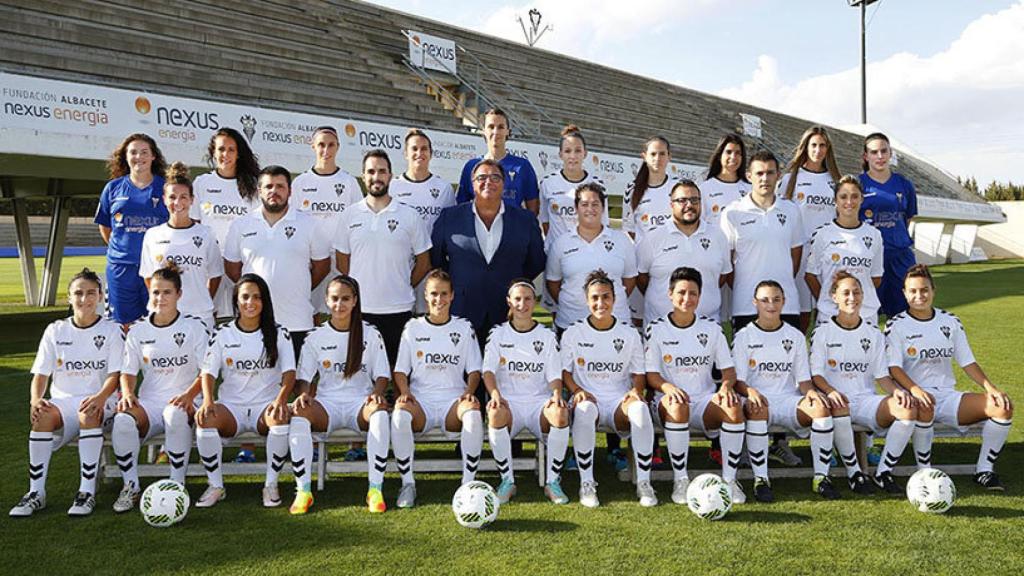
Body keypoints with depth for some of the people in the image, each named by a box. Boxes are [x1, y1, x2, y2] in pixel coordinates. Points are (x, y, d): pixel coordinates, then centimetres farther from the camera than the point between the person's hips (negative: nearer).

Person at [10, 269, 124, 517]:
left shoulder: (111, 330, 3)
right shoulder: (55, 331, 10)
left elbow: (114, 374, -4)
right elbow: (41, 374, 6)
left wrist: (100, 397, -25)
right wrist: (36, 399, -15)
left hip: (98, 401, -2)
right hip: (62, 400, 2)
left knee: (88, 414, -37)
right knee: (43, 416, -31)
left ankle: (88, 490, -30)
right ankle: (36, 492, -23)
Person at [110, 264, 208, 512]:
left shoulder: (194, 327, 2)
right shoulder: (137, 331, 11)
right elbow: (128, 372, 11)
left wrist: (189, 395, -19)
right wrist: (128, 394, -11)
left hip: (182, 401, -3)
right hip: (148, 402, 3)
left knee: (176, 415, -38)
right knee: (123, 421, -30)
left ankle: (177, 484, -20)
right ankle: (131, 487, -10)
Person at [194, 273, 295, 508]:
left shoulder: (278, 333, 6)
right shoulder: (222, 334, 8)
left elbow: (289, 372, -4)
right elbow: (208, 372, 1)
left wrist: (281, 399, -24)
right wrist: (208, 400, -20)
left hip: (266, 405, -1)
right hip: (230, 406, 1)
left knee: (282, 418, -35)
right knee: (204, 418, -31)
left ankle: (271, 485, -18)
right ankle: (215, 486, -14)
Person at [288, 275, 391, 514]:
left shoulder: (370, 335, 8)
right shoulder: (316, 338, 10)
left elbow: (382, 375, 7)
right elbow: (303, 378, 8)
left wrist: (376, 393, -14)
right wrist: (304, 394, -15)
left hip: (360, 402, -1)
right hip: (326, 403, 1)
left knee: (380, 413, -37)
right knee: (298, 414, -33)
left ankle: (375, 489, -30)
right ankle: (303, 490, -24)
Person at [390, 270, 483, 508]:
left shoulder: (464, 328, 13)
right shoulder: (413, 327, 13)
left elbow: (474, 370, 11)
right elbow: (400, 370, 10)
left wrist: (469, 392, -10)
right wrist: (404, 392, -10)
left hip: (453, 399, 0)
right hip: (420, 401, 1)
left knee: (474, 413, -35)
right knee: (400, 414, -34)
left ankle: (468, 483, -22)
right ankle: (408, 483, -18)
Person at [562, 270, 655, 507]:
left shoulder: (630, 334, 10)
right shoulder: (573, 333, 7)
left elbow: (639, 374, 12)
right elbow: (564, 371, 6)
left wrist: (636, 391, -10)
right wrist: (577, 390, -13)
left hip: (619, 402, 1)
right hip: (588, 398, -1)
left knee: (640, 408, -34)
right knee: (585, 409, -38)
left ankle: (644, 482, -23)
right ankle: (586, 483, -27)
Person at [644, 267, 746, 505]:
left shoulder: (711, 328, 10)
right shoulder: (657, 329, 3)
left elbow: (728, 368, 10)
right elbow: (651, 374, -1)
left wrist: (726, 386, -14)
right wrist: (668, 387, -23)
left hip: (705, 400, 2)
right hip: (672, 401, -2)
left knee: (734, 406, -30)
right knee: (677, 406, -38)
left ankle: (729, 478, -17)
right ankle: (680, 479, -24)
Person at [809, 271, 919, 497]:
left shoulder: (873, 333, 15)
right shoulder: (822, 332, 4)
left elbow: (881, 375, 11)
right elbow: (816, 375, -3)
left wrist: (897, 391, -10)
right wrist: (831, 391, -25)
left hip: (867, 399, 4)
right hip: (838, 400, -3)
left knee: (908, 408, -26)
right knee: (838, 408, -41)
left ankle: (884, 472, -13)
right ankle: (854, 472, -22)